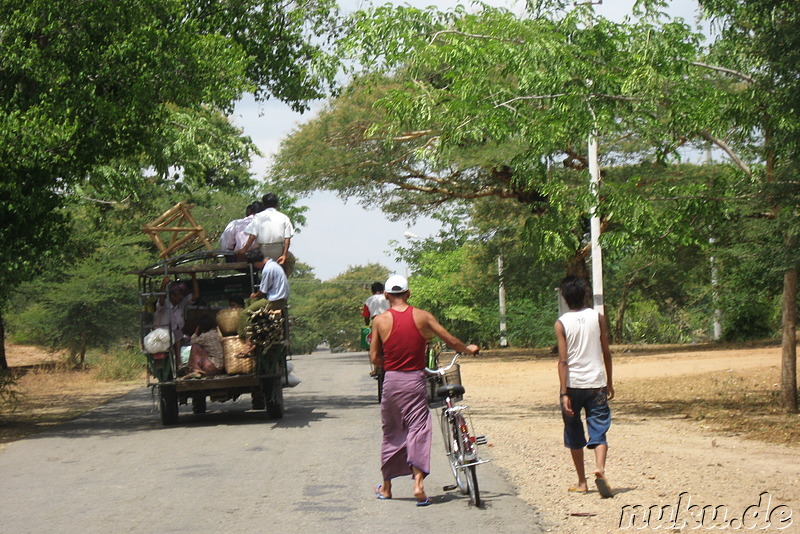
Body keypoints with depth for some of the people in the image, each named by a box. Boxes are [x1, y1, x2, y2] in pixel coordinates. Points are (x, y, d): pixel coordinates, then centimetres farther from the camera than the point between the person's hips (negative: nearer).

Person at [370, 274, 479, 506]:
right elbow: (451, 341, 5)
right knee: (418, 428, 1)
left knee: (391, 432, 13)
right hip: (415, 380, -1)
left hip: (392, 380, 1)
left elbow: (374, 358, 1)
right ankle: (418, 482, -16)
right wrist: (469, 349, 24)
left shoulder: (380, 320, -2)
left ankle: (386, 487, 23)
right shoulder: (422, 316, -1)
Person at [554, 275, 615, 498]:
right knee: (598, 430, 0)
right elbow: (606, 353, 5)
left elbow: (563, 360, -10)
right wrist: (609, 383, 16)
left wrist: (564, 393, -11)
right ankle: (600, 469, -26)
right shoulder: (597, 318, 1)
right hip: (596, 383, 1)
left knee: (574, 434, 13)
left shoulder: (561, 323, -5)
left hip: (573, 384, -1)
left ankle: (582, 482, 18)